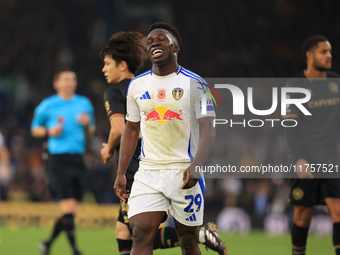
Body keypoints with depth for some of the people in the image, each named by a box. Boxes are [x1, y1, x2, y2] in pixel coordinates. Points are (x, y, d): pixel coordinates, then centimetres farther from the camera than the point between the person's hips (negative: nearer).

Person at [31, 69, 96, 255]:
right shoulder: (47, 105, 1)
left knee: (70, 211, 6)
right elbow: (35, 129, 10)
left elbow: (91, 132, 21)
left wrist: (88, 124, -2)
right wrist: (49, 132, -9)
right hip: (58, 160, -5)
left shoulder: (84, 104, 13)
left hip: (78, 159, 5)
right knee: (68, 209, -13)